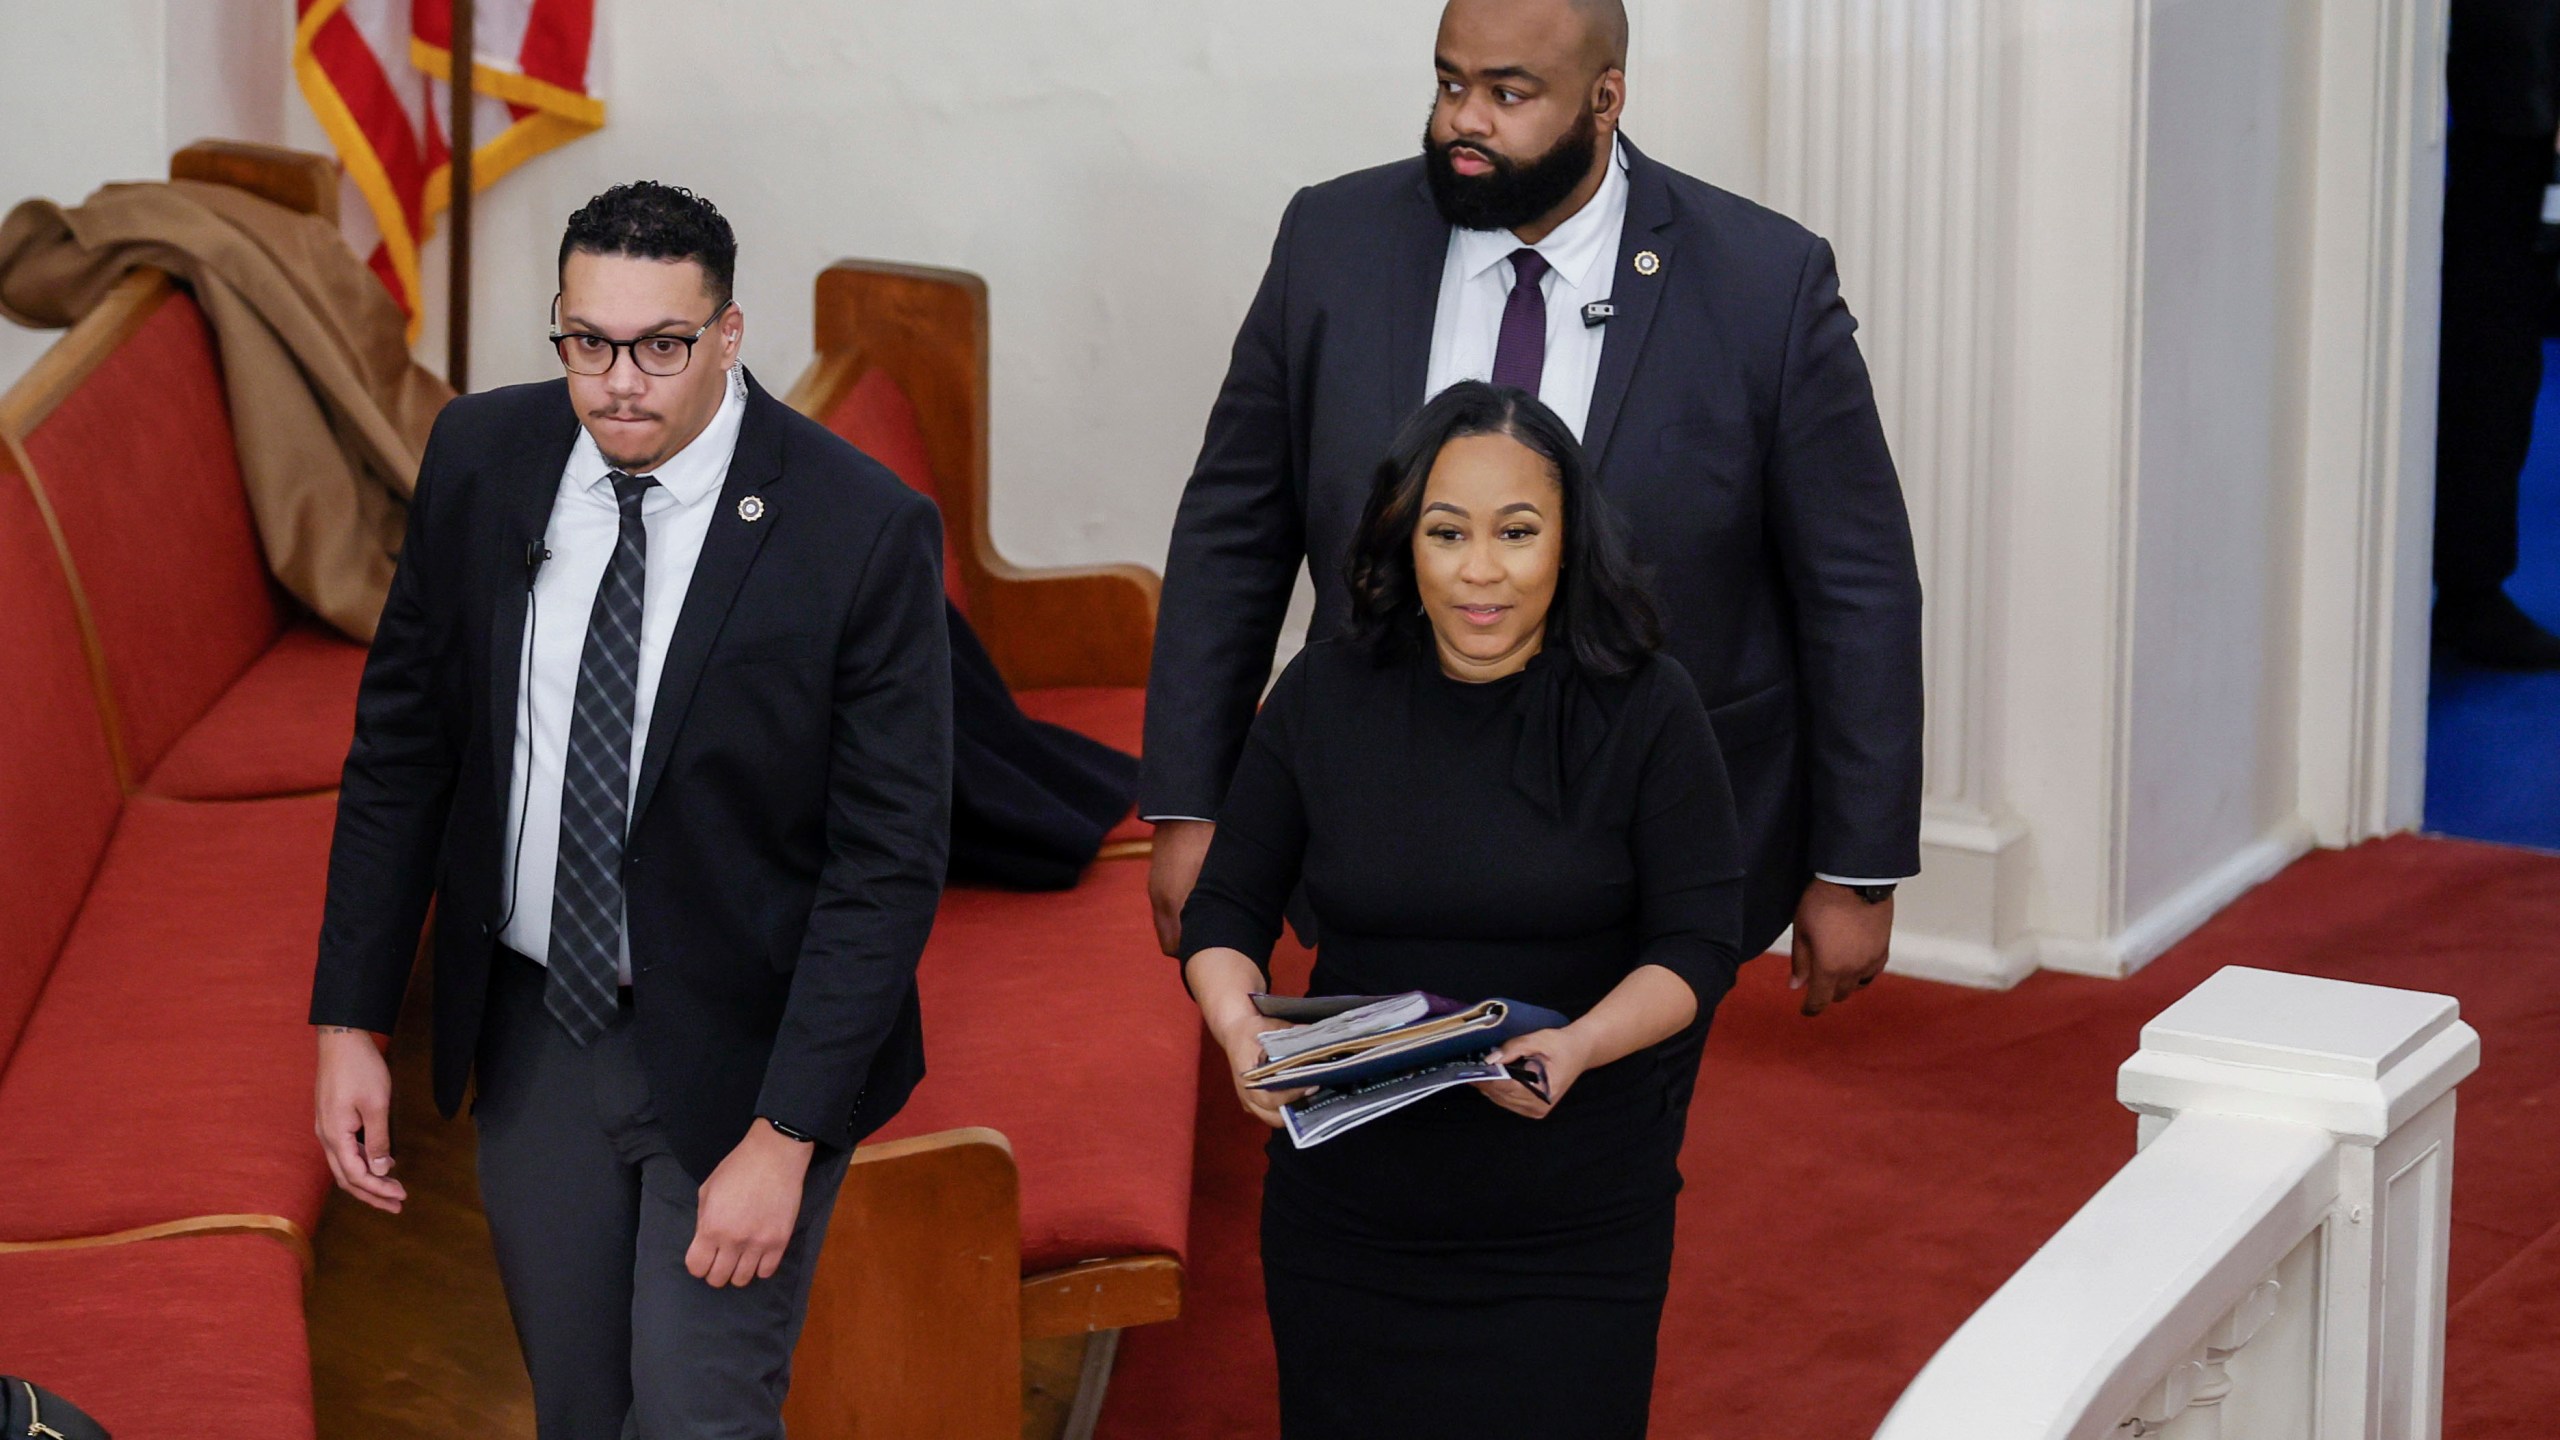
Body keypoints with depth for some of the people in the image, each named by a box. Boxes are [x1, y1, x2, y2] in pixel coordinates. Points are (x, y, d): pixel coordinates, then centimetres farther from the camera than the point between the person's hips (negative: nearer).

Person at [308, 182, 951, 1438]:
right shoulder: (482, 459, -6)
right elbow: (400, 746, 5)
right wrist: (350, 1021, 2)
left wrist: (786, 1140, -18)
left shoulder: (863, 531, -19)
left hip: (737, 1050, -4)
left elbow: (890, 862, -16)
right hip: (531, 1034, 4)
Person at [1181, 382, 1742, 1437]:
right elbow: (1227, 905, 5)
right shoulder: (1323, 697, 1)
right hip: (1349, 1205, 2)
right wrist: (1239, 1024, -16)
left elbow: (1699, 940, -7)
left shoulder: (1645, 707, -5)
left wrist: (1579, 1046, -25)